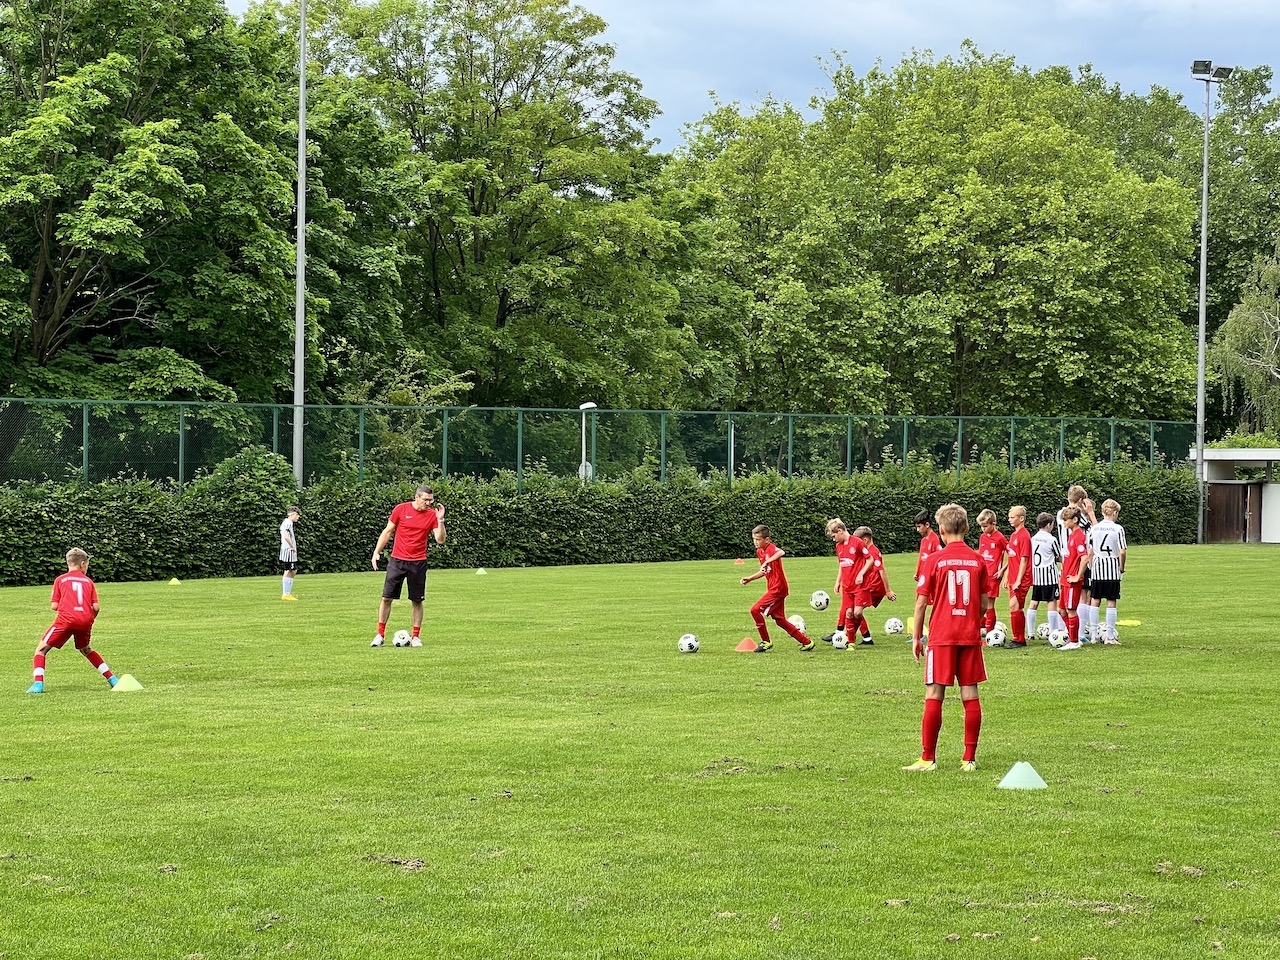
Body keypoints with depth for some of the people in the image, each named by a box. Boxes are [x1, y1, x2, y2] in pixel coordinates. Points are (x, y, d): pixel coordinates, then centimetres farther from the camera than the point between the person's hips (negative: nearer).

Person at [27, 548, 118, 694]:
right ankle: (112, 679, 27)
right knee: (86, 649, 31)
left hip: (65, 618, -3)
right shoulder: (88, 581, 17)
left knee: (41, 649, 8)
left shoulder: (60, 580, 12)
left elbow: (54, 606, 6)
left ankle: (38, 683, -11)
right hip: (85, 620, 3)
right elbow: (96, 607, 7)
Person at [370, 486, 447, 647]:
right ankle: (380, 635, 7)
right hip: (397, 560, -1)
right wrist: (377, 552, 1)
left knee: (417, 601, 4)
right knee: (386, 598, -1)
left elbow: (440, 539, -5)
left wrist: (440, 520, -17)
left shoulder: (432, 515, 0)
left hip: (418, 563, 1)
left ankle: (416, 637, 13)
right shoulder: (401, 509, -2)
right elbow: (388, 531, 5)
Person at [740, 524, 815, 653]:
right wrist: (750, 578, 16)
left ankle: (766, 642, -1)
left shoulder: (771, 548, -16)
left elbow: (781, 552, -42)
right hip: (772, 588, 10)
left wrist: (767, 562, -48)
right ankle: (806, 642, 20)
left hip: (778, 588, -10)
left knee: (755, 610, -14)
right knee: (780, 620, 12)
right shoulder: (759, 552, 11)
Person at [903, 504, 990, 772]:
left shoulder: (935, 560, -5)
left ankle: (928, 758, 1)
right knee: (970, 695, 5)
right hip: (971, 636, 3)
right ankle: (970, 758, 7)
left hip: (941, 637, -3)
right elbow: (984, 604, 8)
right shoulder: (978, 561, 3)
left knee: (934, 696, 0)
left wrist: (916, 637, 4)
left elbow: (921, 602, -5)